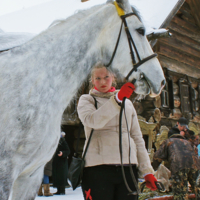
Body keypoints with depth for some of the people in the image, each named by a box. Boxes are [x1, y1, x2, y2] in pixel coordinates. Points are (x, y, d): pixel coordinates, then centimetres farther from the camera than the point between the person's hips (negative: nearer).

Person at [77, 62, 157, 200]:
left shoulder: (127, 103, 20)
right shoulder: (87, 100, 11)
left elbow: (137, 138, 17)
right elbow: (93, 121, -13)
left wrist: (147, 170, 9)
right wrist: (118, 99, -21)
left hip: (128, 167, 3)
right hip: (98, 167, -3)